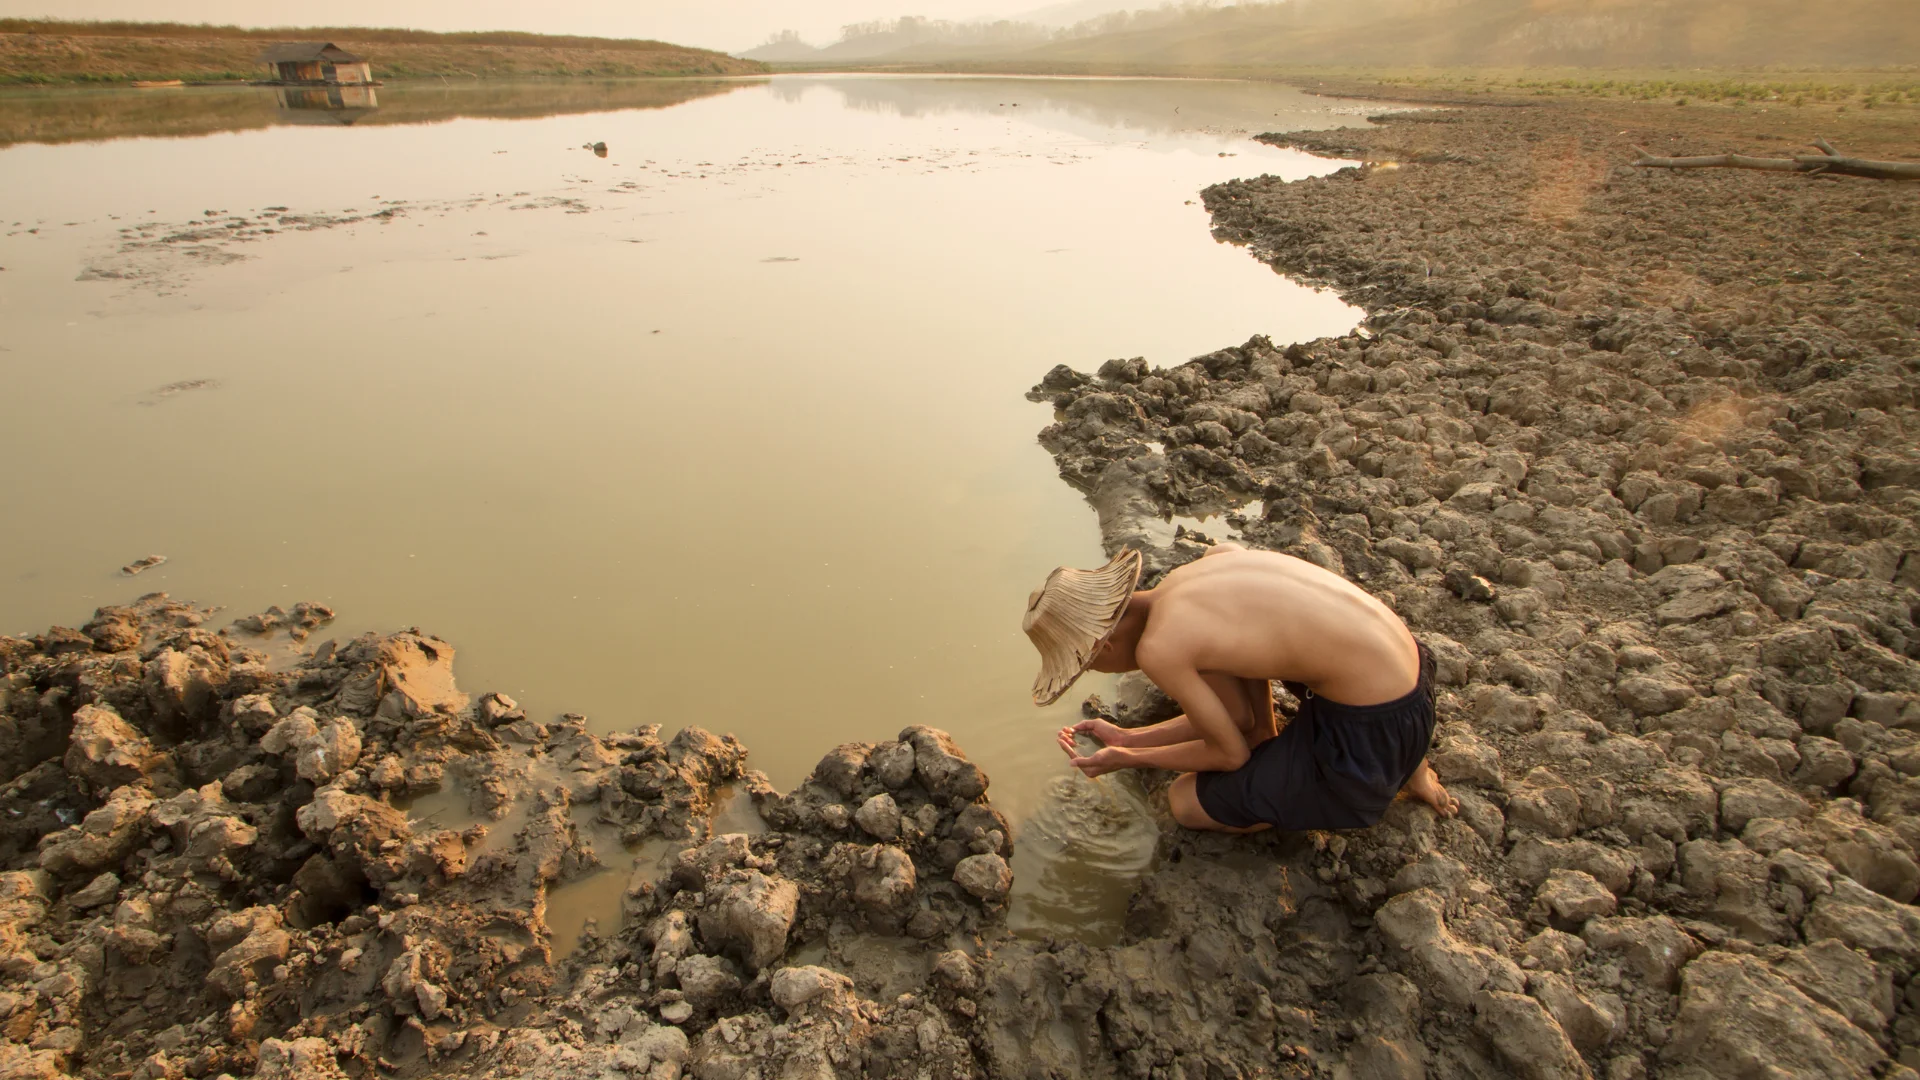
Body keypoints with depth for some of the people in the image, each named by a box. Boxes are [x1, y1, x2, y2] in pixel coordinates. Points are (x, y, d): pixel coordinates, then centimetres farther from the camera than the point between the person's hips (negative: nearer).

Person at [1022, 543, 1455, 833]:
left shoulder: (1158, 649, -19)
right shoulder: (1209, 562, 4)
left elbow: (1231, 753, -4)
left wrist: (1124, 759, 7)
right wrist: (1129, 737, 16)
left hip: (1377, 728, -8)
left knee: (1186, 802, 6)